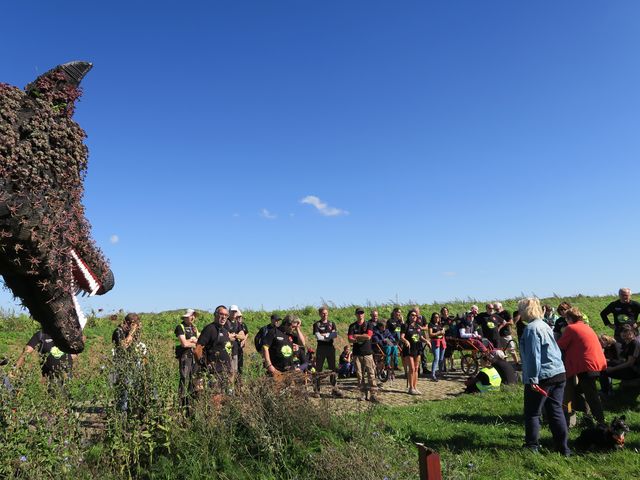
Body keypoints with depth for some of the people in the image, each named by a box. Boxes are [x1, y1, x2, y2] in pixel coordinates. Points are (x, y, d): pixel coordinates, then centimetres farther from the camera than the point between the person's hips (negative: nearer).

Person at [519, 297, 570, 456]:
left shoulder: (531, 328, -14)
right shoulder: (545, 325, 15)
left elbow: (533, 355, -20)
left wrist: (533, 378, -18)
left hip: (542, 376, -9)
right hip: (559, 373, 9)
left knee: (532, 413, 4)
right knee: (556, 411, 13)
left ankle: (532, 446, 11)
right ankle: (563, 448, 17)